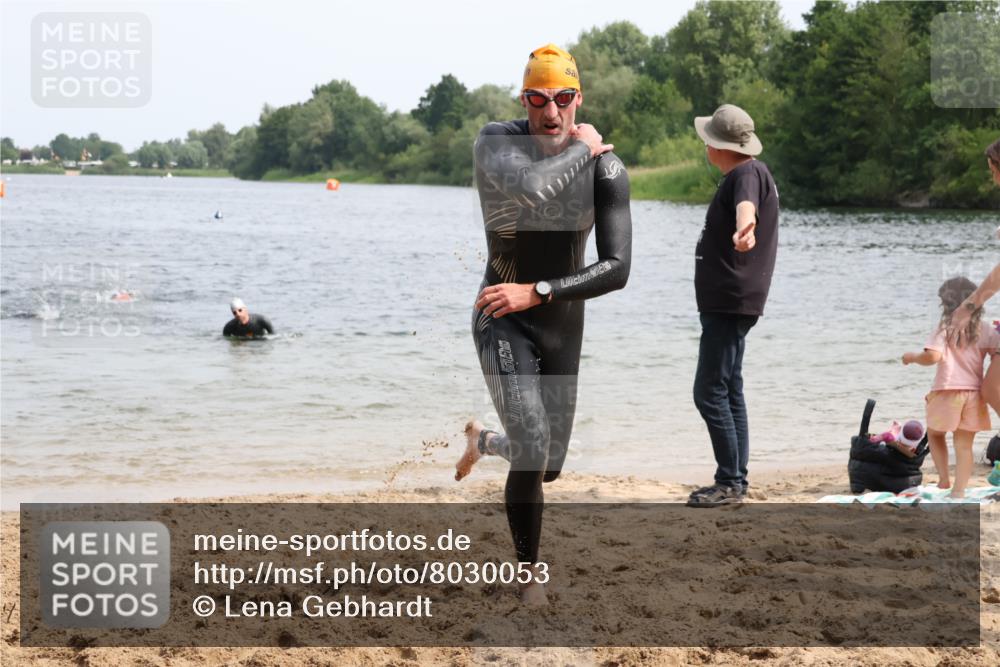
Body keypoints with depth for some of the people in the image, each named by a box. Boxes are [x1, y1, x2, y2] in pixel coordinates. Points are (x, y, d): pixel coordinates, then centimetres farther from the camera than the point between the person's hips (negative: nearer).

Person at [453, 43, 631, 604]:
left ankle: (482, 441, 51)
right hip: (503, 321, -3)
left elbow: (617, 269, -19)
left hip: (564, 326, 4)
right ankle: (530, 574, 3)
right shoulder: (497, 141, -18)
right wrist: (581, 148, -26)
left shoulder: (607, 169, -13)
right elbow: (531, 190, -42)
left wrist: (536, 291, -26)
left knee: (550, 466, 15)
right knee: (532, 452, -19)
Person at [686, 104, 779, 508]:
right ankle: (736, 482, 19)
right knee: (729, 392, 14)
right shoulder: (746, 173, 16)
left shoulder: (747, 174, -18)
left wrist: (743, 229, -63)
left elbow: (746, 204, -43)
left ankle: (730, 482, -10)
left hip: (730, 303, -11)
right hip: (728, 303, 11)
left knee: (710, 393, -12)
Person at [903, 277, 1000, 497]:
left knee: (934, 433, 20)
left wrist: (913, 357, -1)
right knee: (964, 444, 6)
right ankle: (959, 489, 0)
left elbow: (932, 356, -19)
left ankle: (943, 478, 10)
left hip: (948, 391, -3)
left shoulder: (945, 328, -8)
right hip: (973, 393, 3)